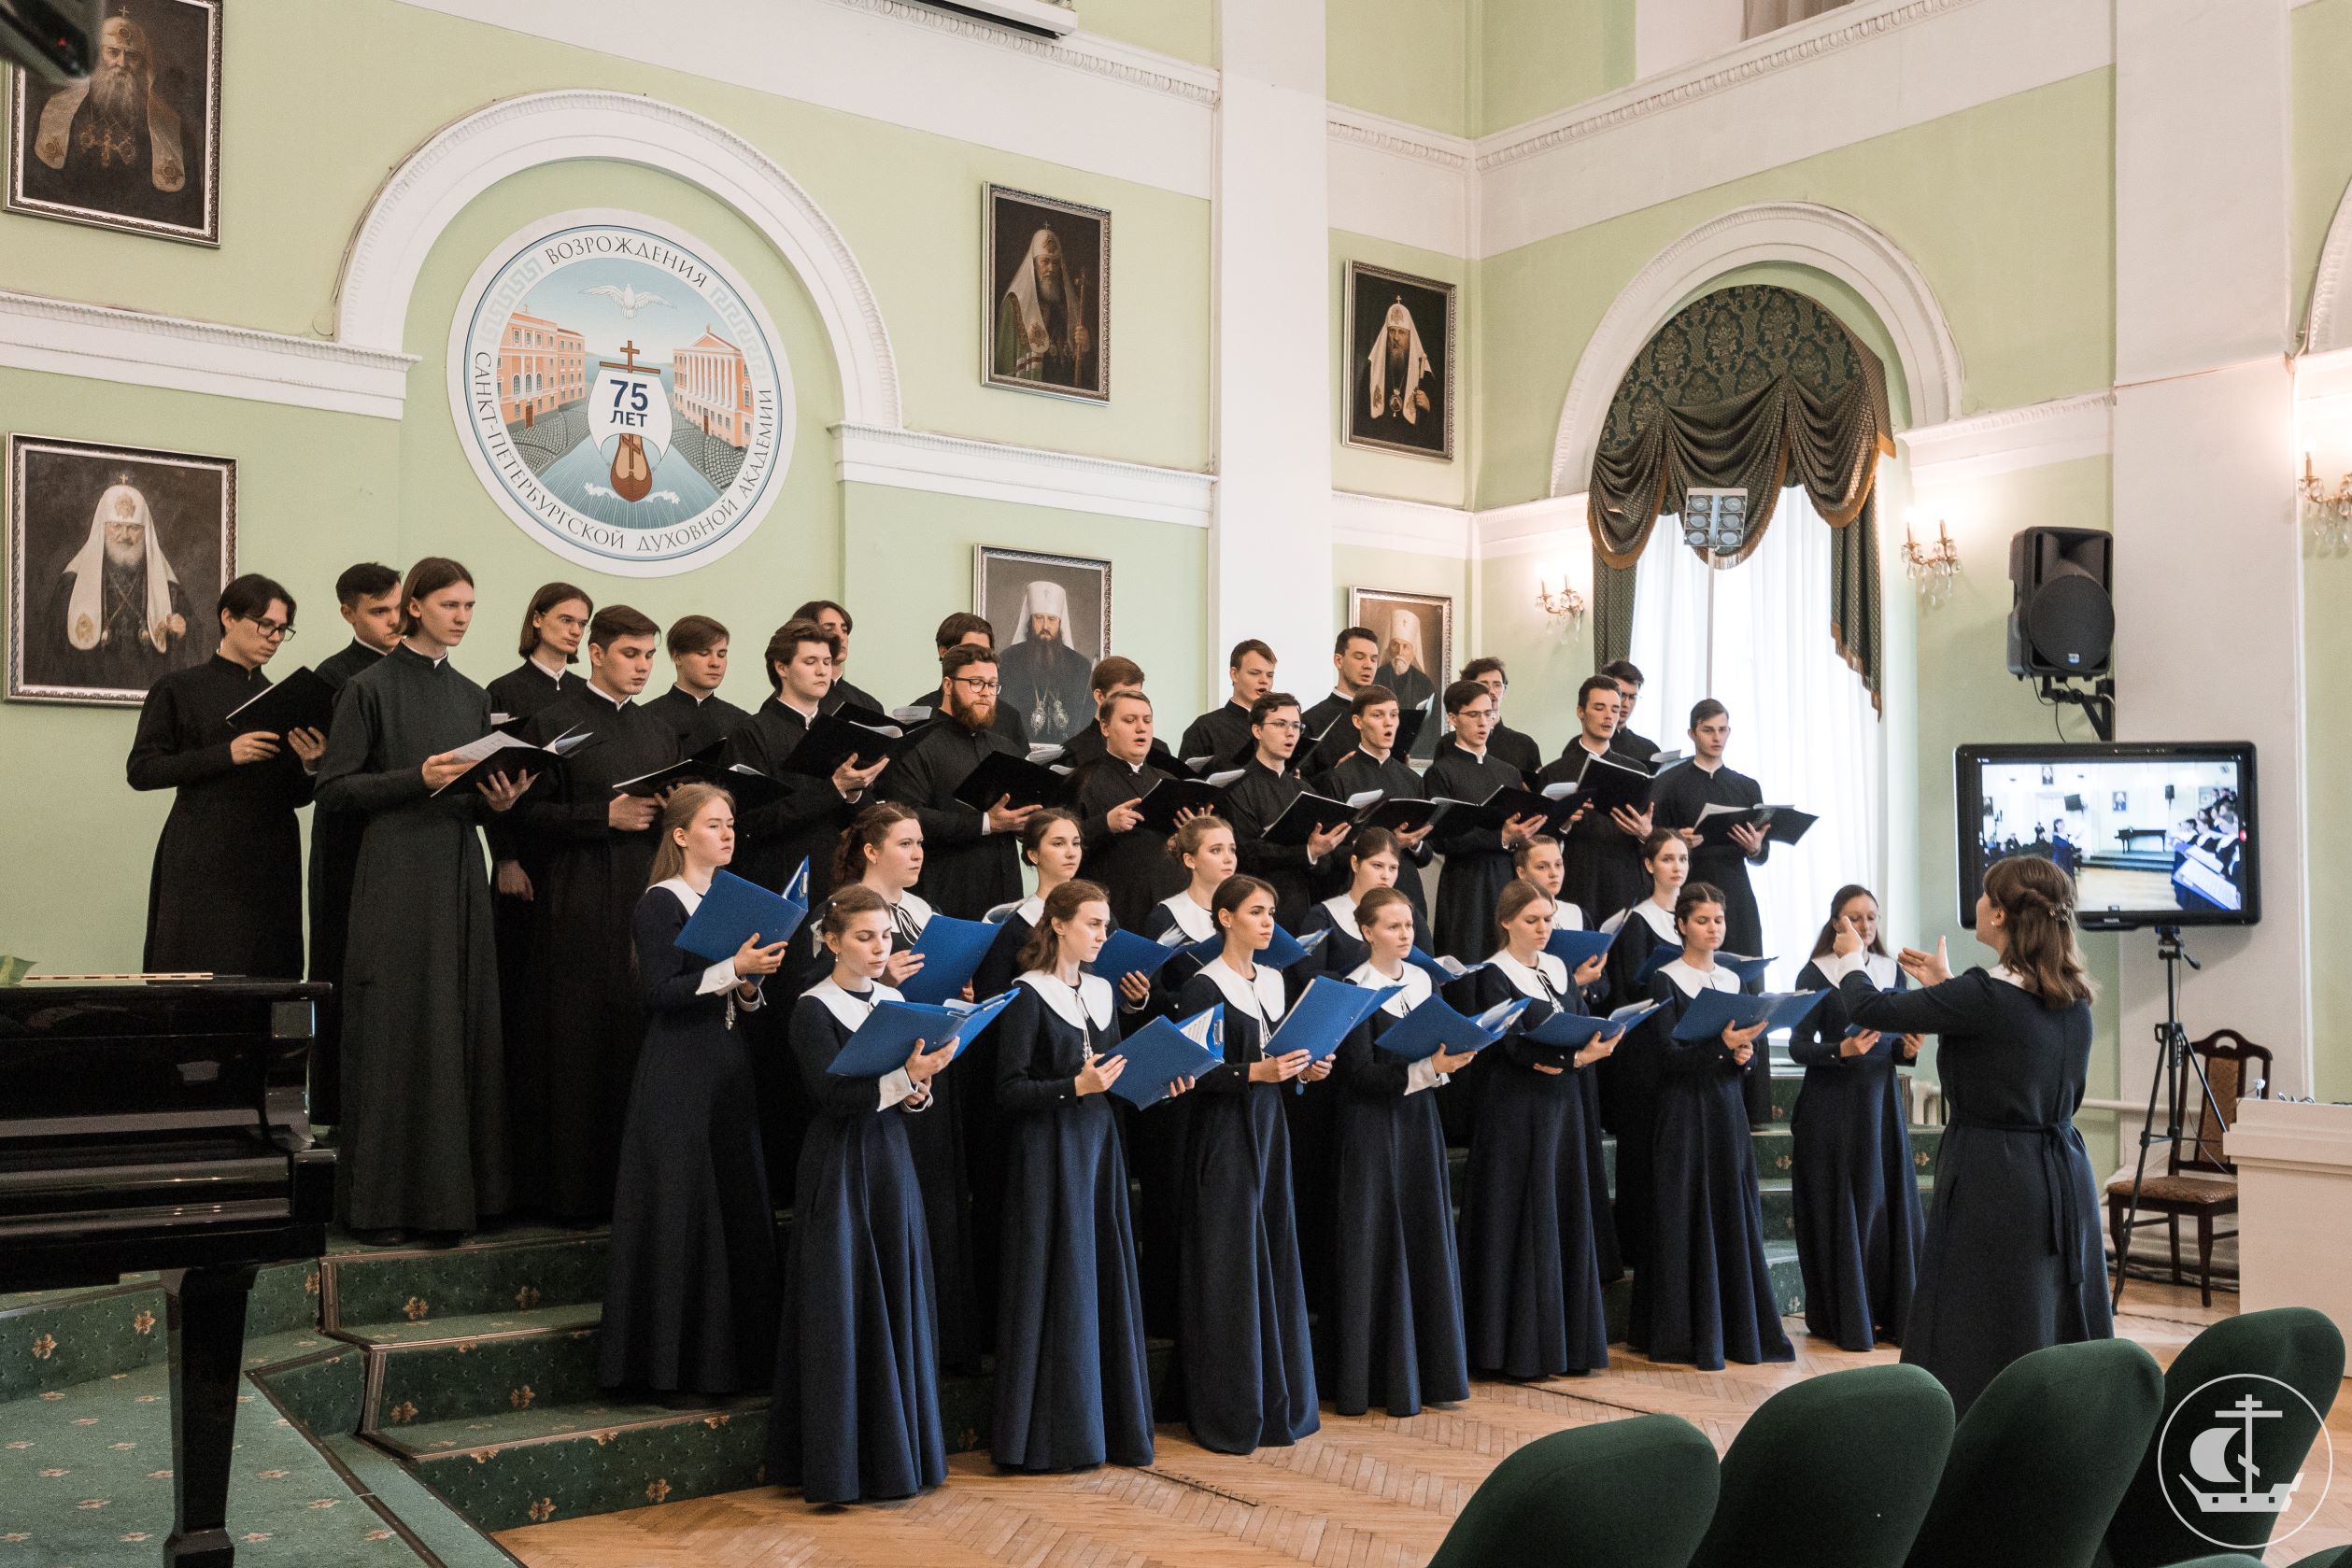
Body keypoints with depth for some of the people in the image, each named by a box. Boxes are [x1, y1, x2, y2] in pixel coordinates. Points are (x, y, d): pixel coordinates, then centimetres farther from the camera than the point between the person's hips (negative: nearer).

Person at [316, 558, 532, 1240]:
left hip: (460, 875, 6)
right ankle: (384, 1197, 4)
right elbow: (334, 787, -5)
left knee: (463, 1025, 5)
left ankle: (456, 1188, 13)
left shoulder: (473, 697, 15)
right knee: (397, 1028, -4)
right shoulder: (371, 687, -2)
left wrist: (497, 799, -2)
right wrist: (417, 779, -16)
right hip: (397, 878, -6)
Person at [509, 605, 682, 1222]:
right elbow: (528, 812, -7)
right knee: (581, 1044, -3)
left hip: (649, 897, 5)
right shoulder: (553, 722, 0)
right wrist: (606, 815, -15)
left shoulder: (659, 732, 18)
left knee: (643, 1038, 3)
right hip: (580, 907, -5)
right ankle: (575, 1187, 5)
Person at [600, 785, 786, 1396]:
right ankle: (673, 1361, 5)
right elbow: (657, 991, -18)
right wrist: (732, 968, -22)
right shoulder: (661, 903, -8)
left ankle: (730, 1356, 17)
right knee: (680, 1213, -4)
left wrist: (751, 988, 0)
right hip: (677, 1076, -8)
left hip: (729, 1070, 8)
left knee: (737, 1206, 8)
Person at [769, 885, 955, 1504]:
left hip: (891, 1160, 6)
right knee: (843, 1308, -3)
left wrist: (918, 1094, -9)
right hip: (839, 1168, -6)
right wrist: (905, 1076, -26)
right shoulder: (813, 1010, -8)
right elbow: (832, 1093, -19)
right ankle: (841, 1460, 6)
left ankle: (895, 1450, 19)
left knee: (898, 1302, 8)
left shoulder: (895, 1001, 10)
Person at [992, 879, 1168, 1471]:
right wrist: (1075, 1087, -24)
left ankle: (1106, 1422, 17)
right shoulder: (1027, 995, -9)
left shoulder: (1102, 991, 12)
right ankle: (1050, 1432, 7)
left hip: (1099, 1145, 7)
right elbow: (1009, 1092, -14)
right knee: (1055, 1283, -3)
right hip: (1048, 1152, -6)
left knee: (1104, 1281, 7)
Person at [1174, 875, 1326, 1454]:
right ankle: (1228, 1411, 7)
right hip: (1224, 1135, -7)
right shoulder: (1203, 987, -10)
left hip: (1269, 1129, 7)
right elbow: (1193, 1073, -14)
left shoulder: (1273, 981, 12)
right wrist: (1255, 1072, -24)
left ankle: (1276, 1400, 20)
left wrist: (1303, 1070, 1)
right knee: (1229, 1267, -2)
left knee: (1274, 1260, 10)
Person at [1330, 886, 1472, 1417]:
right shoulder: (1354, 990, -11)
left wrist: (1448, 1059, -5)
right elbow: (1359, 1072, -16)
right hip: (1372, 1128, -6)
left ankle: (1429, 1370, 17)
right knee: (1376, 1247, -1)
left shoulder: (1422, 981, 9)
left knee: (1426, 1241, 7)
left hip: (1419, 1120, 6)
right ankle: (1381, 1378, 8)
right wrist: (1425, 1069, -24)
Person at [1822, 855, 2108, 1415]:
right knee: (2063, 1342, 13)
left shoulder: (1983, 995, -18)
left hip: (1993, 1179, -7)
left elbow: (1869, 1009, -11)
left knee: (1981, 1347, 0)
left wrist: (1852, 959, 9)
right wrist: (1946, 986, 28)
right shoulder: (2073, 999, 4)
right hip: (2065, 1176, 7)